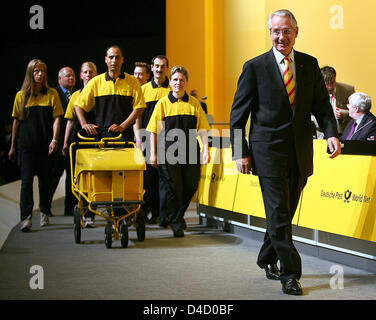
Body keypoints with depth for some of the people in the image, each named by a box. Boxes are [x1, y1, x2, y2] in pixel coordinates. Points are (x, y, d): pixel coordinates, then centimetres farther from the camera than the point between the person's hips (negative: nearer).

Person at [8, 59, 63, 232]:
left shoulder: (52, 94, 5)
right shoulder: (21, 95, 7)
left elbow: (56, 118, 1)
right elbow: (16, 121, 10)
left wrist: (54, 140, -11)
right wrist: (12, 146, 9)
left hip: (45, 144, 0)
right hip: (26, 144, 0)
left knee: (45, 179, 8)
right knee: (26, 179, -8)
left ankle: (44, 212, 24)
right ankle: (26, 217, -12)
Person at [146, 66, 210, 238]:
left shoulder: (194, 103, 8)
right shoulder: (163, 103, 3)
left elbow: (202, 128, 7)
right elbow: (154, 130, 2)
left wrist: (206, 149, -3)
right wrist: (153, 153, -4)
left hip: (190, 151, 2)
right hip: (168, 152, -2)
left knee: (190, 186, 5)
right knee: (172, 186, -2)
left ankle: (178, 214, 30)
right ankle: (175, 223, 11)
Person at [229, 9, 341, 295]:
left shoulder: (310, 65, 8)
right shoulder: (255, 67, -2)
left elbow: (321, 103, 10)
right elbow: (238, 113, 0)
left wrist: (331, 133, -9)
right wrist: (240, 152, -6)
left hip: (300, 153, 4)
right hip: (269, 151, -4)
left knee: (286, 211, 13)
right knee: (278, 213, -6)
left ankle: (267, 259, 33)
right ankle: (290, 274, 1)